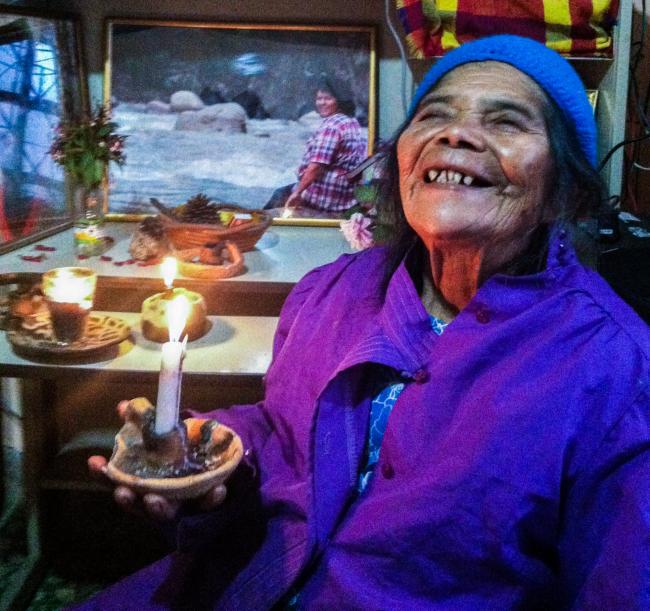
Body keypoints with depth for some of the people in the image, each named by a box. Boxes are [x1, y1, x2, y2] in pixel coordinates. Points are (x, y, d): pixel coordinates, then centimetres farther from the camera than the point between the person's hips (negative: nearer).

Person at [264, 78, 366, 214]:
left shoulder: (331, 125, -18)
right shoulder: (353, 122, 12)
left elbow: (316, 166, -25)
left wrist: (297, 192, -19)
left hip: (325, 197, -9)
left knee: (280, 195, 9)